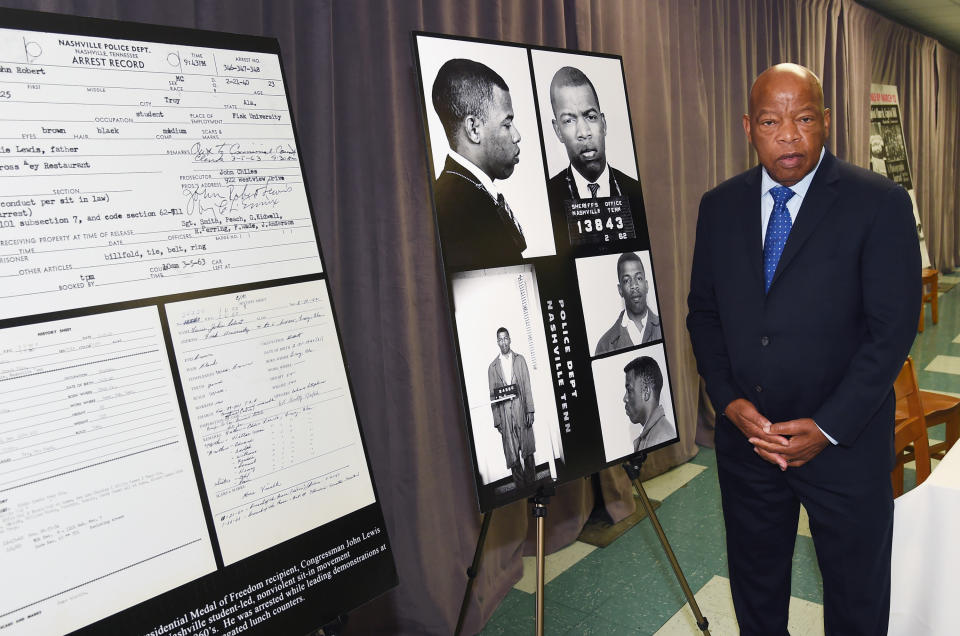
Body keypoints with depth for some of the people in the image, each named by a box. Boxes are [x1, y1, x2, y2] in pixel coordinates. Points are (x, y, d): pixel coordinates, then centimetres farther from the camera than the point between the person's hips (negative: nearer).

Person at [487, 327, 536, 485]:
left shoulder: (520, 360, 9)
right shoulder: (492, 367, 6)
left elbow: (527, 387, 5)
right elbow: (492, 395, 5)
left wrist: (530, 411, -4)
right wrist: (497, 420, -1)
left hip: (521, 409, 0)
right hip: (504, 413, 0)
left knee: (528, 451, 6)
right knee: (512, 455, 1)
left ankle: (532, 484, 17)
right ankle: (521, 488, 10)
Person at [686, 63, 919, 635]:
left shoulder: (881, 204, -10)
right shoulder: (720, 206, 1)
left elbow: (894, 328, -12)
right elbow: (703, 311, 4)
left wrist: (828, 428, -17)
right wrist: (728, 400, -8)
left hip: (845, 441, -2)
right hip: (746, 437, 3)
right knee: (754, 584, 21)